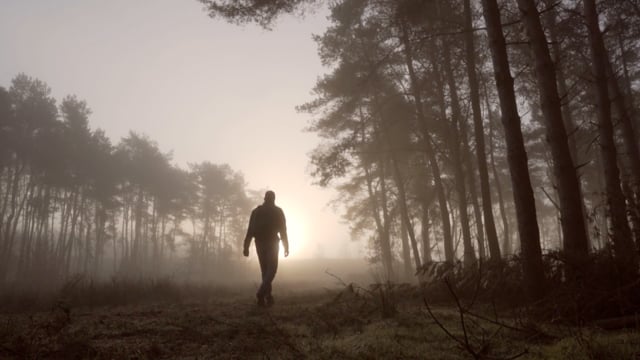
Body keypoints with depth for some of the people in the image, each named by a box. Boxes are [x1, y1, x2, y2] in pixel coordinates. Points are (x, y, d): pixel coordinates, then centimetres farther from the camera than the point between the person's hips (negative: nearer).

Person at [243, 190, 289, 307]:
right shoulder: (278, 211, 1)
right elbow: (283, 230, -3)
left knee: (265, 270, 12)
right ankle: (261, 292, -22)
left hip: (259, 243, 3)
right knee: (271, 269, -1)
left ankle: (268, 296, 11)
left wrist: (246, 247, 2)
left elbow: (250, 230, 3)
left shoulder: (256, 211, 8)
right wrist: (286, 247, 2)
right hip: (272, 243, -3)